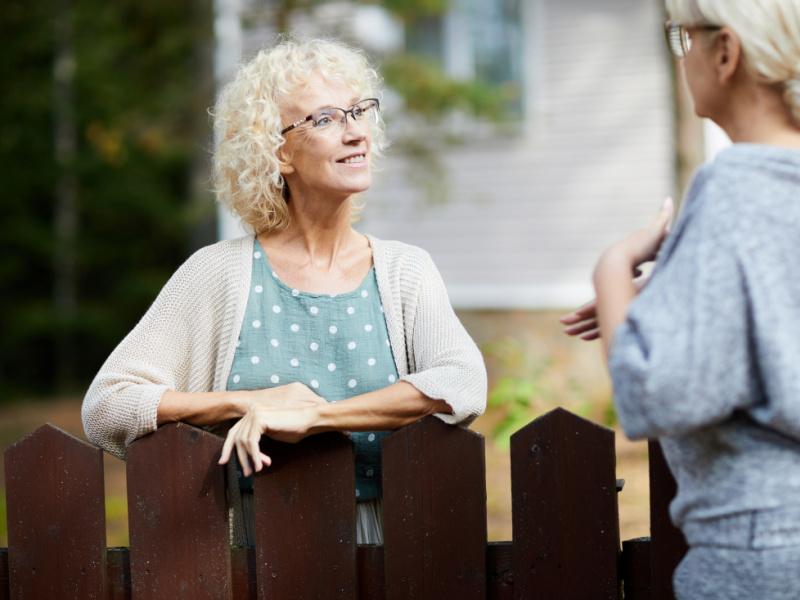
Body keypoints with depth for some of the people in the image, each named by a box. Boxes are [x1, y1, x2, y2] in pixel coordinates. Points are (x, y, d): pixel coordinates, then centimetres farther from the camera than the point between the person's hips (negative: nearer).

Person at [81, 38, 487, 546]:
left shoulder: (404, 271, 6)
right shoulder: (220, 273, 3)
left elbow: (464, 385, -13)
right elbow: (106, 408, -1)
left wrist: (312, 415, -20)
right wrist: (247, 402, -10)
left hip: (379, 540, 1)